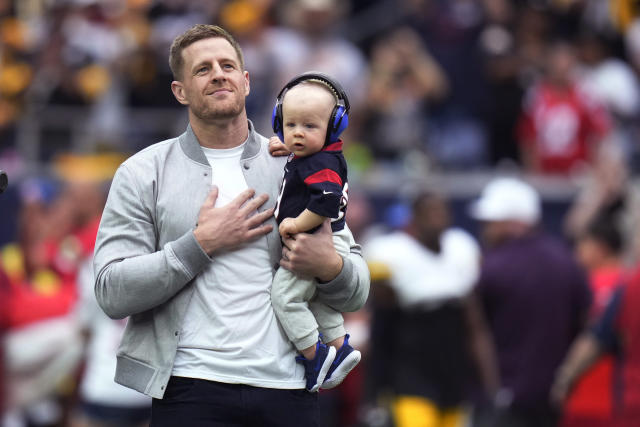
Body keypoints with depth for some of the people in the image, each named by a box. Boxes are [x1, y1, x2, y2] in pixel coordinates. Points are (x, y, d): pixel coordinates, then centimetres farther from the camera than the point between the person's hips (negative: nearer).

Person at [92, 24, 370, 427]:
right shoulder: (142, 173, 6)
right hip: (191, 389, -2)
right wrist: (202, 244, -10)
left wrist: (329, 266, -12)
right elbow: (112, 292, -6)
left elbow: (356, 293, 11)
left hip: (288, 389, 2)